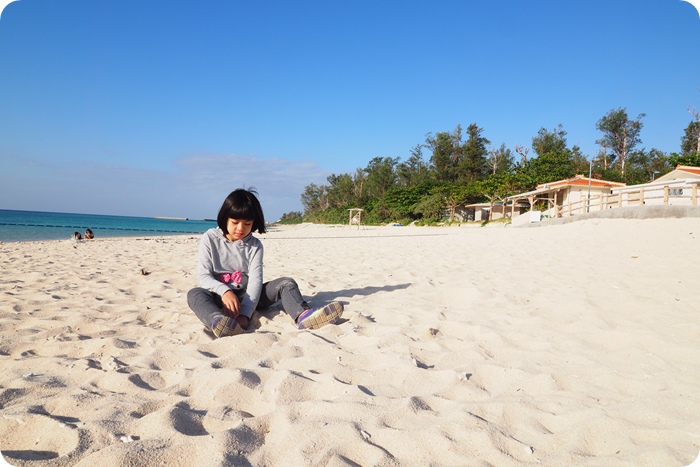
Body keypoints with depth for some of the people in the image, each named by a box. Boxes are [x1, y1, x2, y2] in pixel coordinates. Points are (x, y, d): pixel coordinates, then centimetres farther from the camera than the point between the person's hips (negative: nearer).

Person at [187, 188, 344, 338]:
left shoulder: (254, 245, 0)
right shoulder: (210, 239, -3)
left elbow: (255, 280, -12)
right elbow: (204, 276, -9)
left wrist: (245, 313, -28)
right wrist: (224, 291, -31)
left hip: (245, 297, 2)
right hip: (219, 297, -2)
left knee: (286, 283, -16)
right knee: (195, 294, -35)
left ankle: (303, 315, -47)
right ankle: (219, 322, -67)